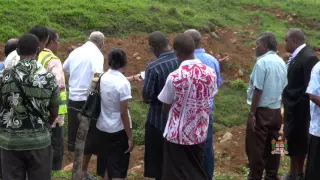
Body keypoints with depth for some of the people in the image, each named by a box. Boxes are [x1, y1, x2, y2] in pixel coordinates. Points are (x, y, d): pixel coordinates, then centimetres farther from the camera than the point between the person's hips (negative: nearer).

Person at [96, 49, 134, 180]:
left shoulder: (103, 78, -2)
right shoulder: (123, 83, -20)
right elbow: (123, 113, -19)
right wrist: (130, 137, -13)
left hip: (103, 127, 7)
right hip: (119, 130, -6)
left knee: (107, 166, 19)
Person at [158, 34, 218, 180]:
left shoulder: (174, 77, -19)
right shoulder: (210, 72, -7)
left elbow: (166, 108, -6)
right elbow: (209, 99, 6)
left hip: (178, 135, -4)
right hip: (200, 133, 5)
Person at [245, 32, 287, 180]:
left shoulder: (262, 62, -15)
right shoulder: (281, 62, 7)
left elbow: (258, 90, -17)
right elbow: (283, 89, 10)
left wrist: (252, 113, -13)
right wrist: (277, 105, 18)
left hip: (262, 111, -7)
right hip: (276, 111, 7)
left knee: (255, 147, 1)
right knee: (272, 146, 13)